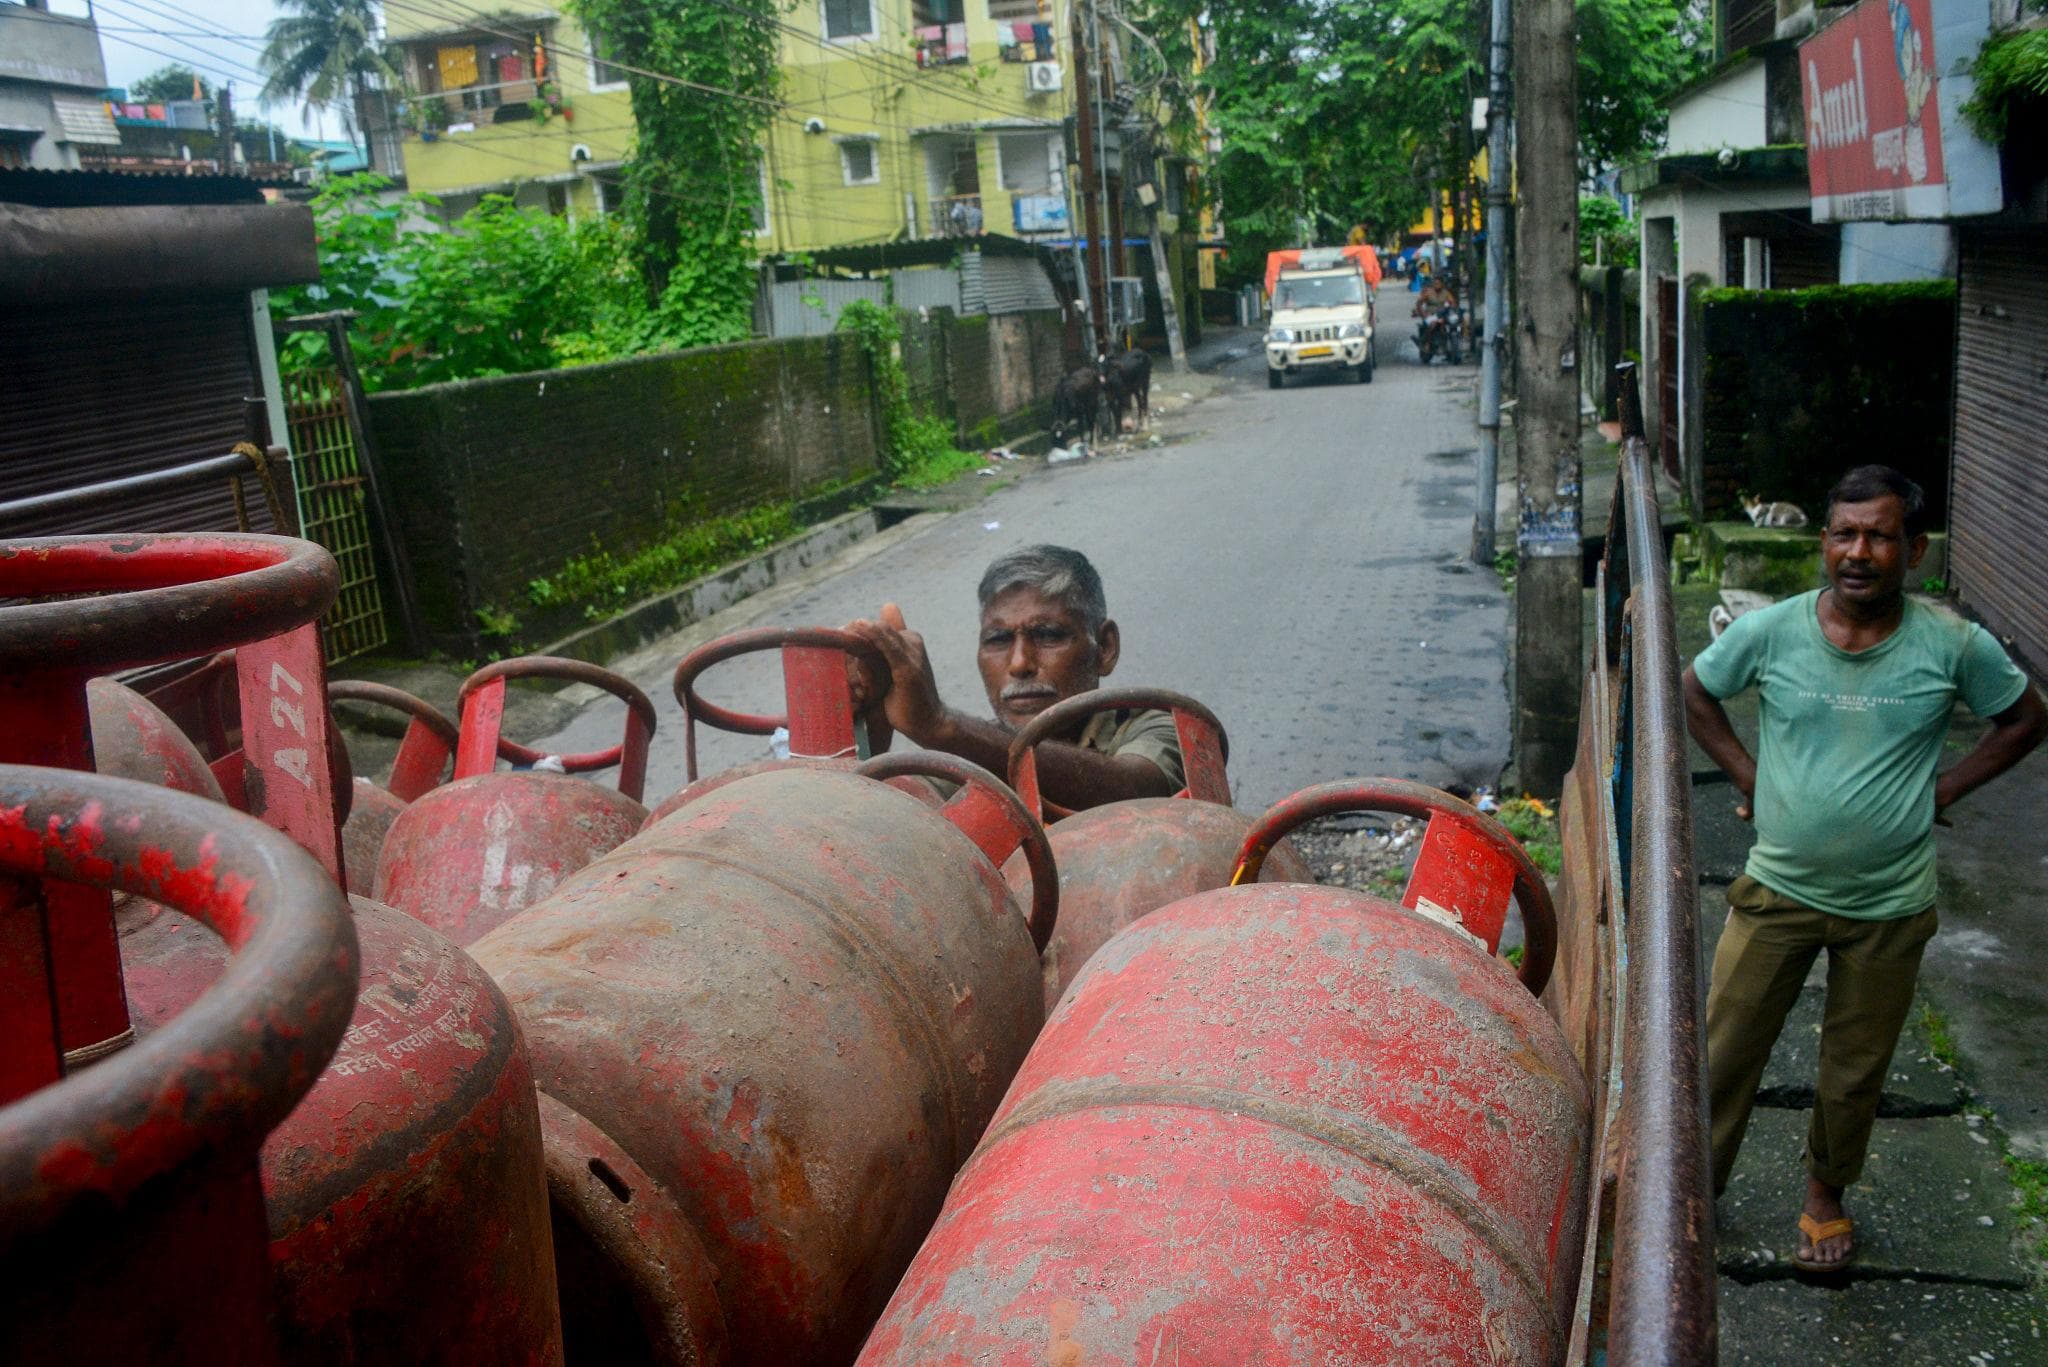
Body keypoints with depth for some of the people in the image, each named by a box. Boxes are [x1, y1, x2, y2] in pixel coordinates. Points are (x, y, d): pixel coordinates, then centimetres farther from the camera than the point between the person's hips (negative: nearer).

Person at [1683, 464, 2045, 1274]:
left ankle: (1826, 1191, 41)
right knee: (1725, 1048, 7)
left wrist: (1943, 789, -2)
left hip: (1890, 906, 0)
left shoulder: (1954, 646, -11)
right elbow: (1692, 693, 7)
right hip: (1778, 890, 0)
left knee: (1855, 1071, 16)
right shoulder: (1769, 631, -11)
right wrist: (1747, 775, -1)